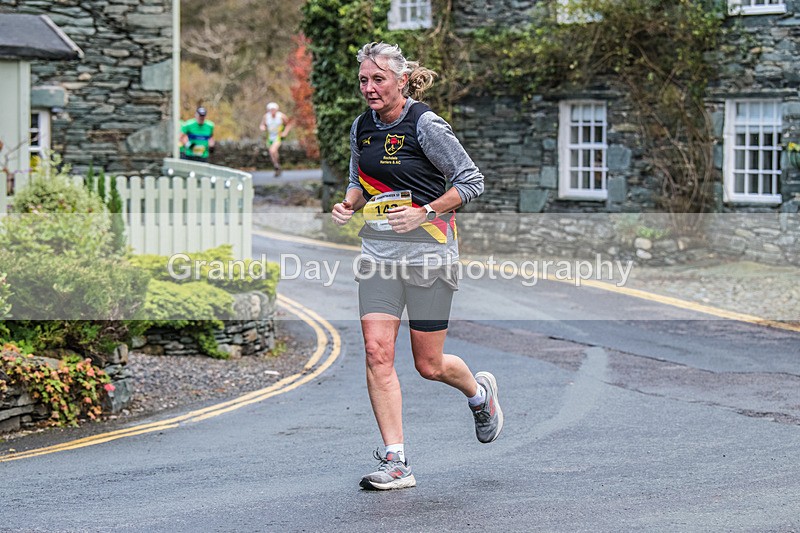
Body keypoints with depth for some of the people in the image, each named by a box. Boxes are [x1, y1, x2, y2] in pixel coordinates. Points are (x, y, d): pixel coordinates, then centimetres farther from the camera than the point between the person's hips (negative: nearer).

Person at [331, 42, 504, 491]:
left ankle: (480, 392, 39)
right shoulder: (362, 127, 7)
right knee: (377, 352, -9)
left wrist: (424, 213, -19)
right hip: (378, 252, 5)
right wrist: (350, 203, 1)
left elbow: (472, 181, -9)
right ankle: (396, 463, -4)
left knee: (429, 365, 3)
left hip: (428, 252, -5)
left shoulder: (425, 125, -12)